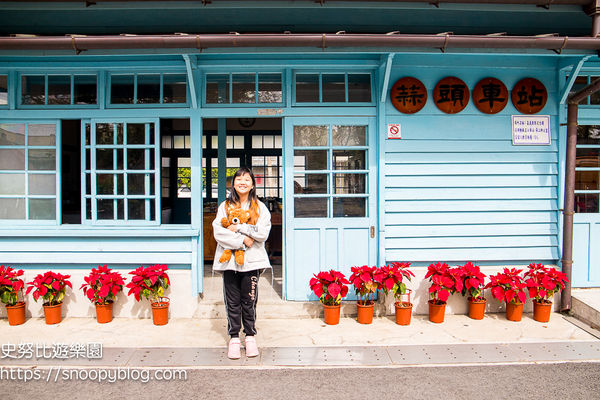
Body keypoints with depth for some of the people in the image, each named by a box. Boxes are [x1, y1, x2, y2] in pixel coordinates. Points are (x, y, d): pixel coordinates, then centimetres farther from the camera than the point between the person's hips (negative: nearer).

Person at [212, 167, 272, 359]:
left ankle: (250, 336, 20)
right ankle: (234, 338, 17)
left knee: (249, 300, 5)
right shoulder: (225, 206, 8)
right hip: (229, 259, 1)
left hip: (252, 259, 0)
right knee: (233, 301, 5)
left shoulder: (259, 207, 7)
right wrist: (242, 240, -14)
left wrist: (238, 227, -10)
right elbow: (218, 232, -6)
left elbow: (262, 233, -7)